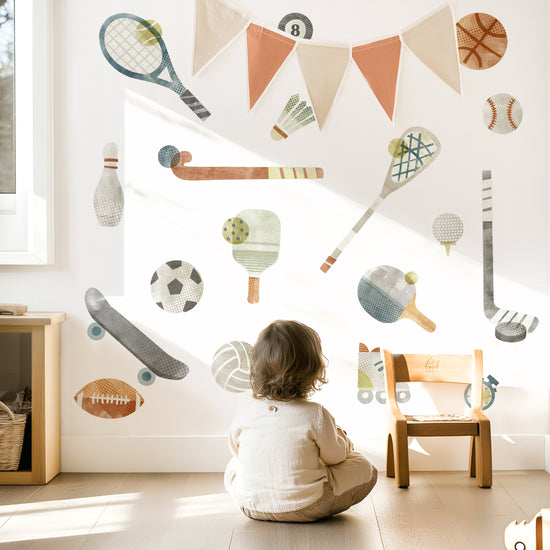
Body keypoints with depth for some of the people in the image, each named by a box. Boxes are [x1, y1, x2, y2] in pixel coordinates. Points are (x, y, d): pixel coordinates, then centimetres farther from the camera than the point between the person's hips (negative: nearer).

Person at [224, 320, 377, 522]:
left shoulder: (244, 414, -9)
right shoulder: (316, 415, -20)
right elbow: (334, 456, -5)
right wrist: (342, 439, 18)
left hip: (251, 506, 4)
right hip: (307, 509, -3)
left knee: (233, 466, 35)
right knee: (365, 469, 12)